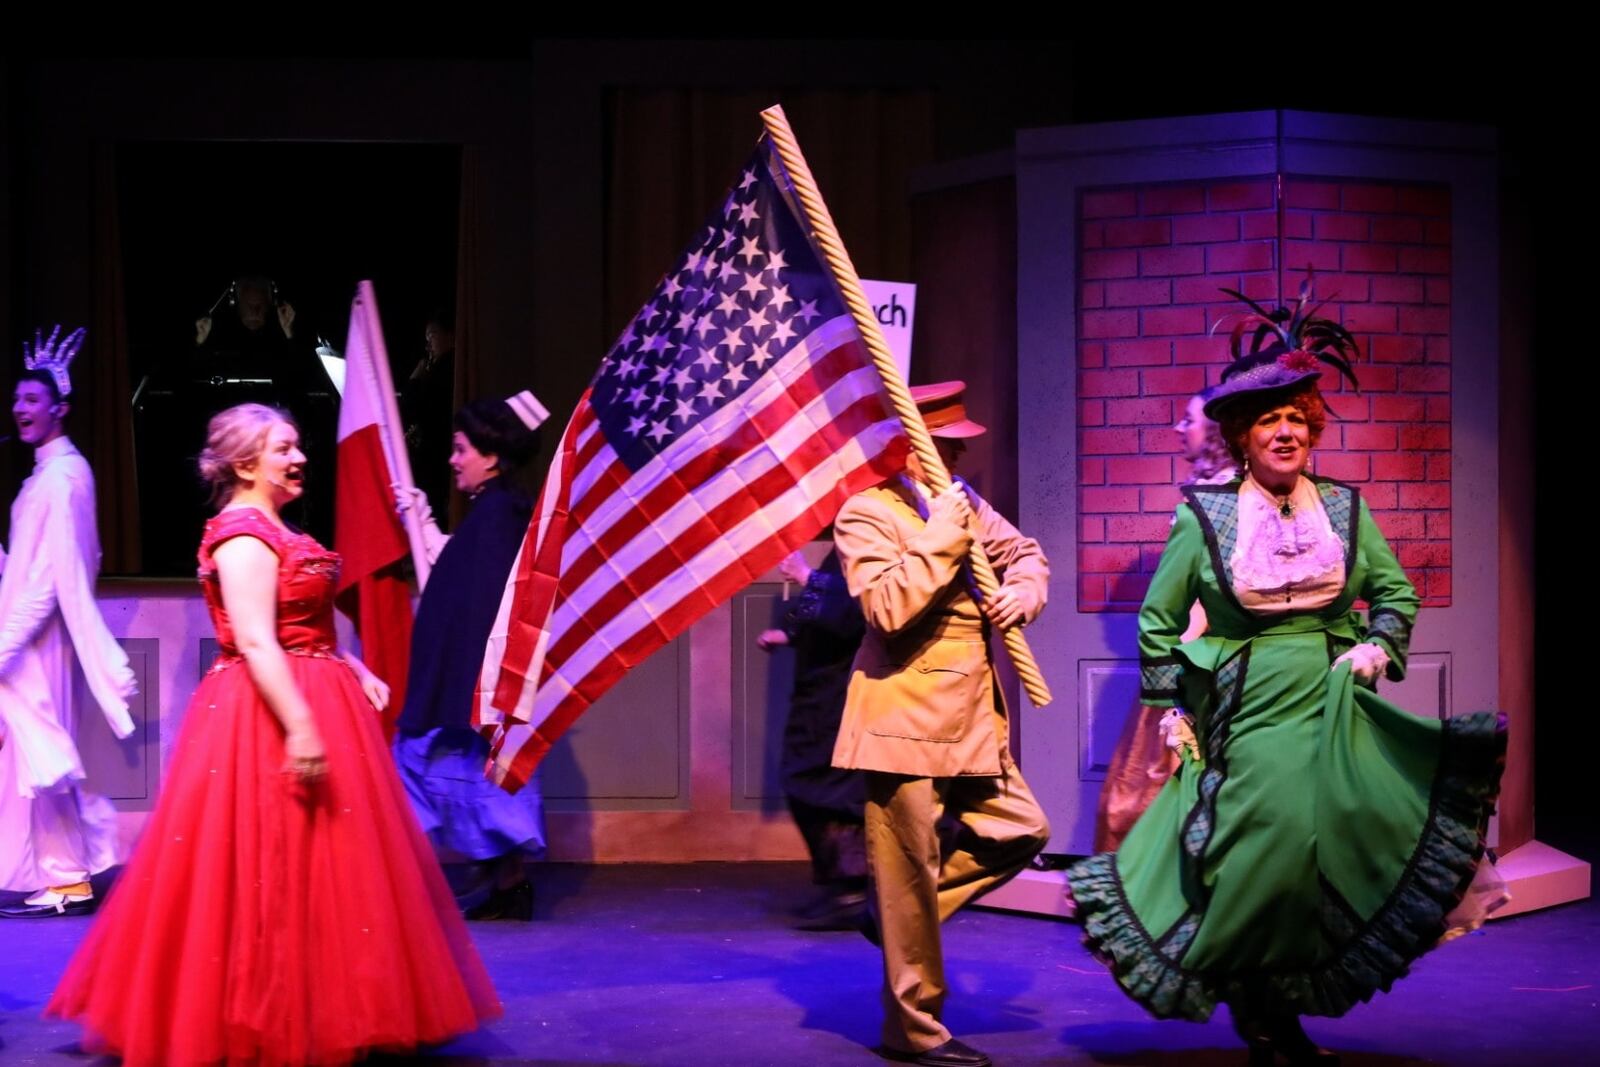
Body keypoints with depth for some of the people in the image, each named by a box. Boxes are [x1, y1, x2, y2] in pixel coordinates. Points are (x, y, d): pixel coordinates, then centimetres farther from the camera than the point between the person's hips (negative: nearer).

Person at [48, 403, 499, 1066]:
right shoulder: (243, 535, -15)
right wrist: (301, 727, -28)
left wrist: (356, 672, 14)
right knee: (273, 870, -6)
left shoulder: (274, 530, 16)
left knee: (311, 864, 14)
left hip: (309, 703, 11)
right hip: (268, 718, -11)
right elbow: (256, 643, -23)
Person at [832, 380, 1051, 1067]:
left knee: (1021, 830, 12)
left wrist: (1024, 590, 4)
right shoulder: (866, 514, -10)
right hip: (905, 721, -8)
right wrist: (940, 539, -21)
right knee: (911, 874, -1)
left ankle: (895, 911, 23)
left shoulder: (966, 506, 12)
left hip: (971, 719, 8)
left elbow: (1025, 554, 25)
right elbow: (887, 607, -22)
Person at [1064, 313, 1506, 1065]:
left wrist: (1380, 646, 0)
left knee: (1326, 854, -1)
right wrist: (1170, 709, 2)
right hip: (1245, 713, -3)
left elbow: (1397, 593, 17)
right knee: (1260, 861, -6)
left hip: (1332, 708, 3)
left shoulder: (1344, 508, 6)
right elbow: (1158, 620, 5)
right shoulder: (1204, 516, -2)